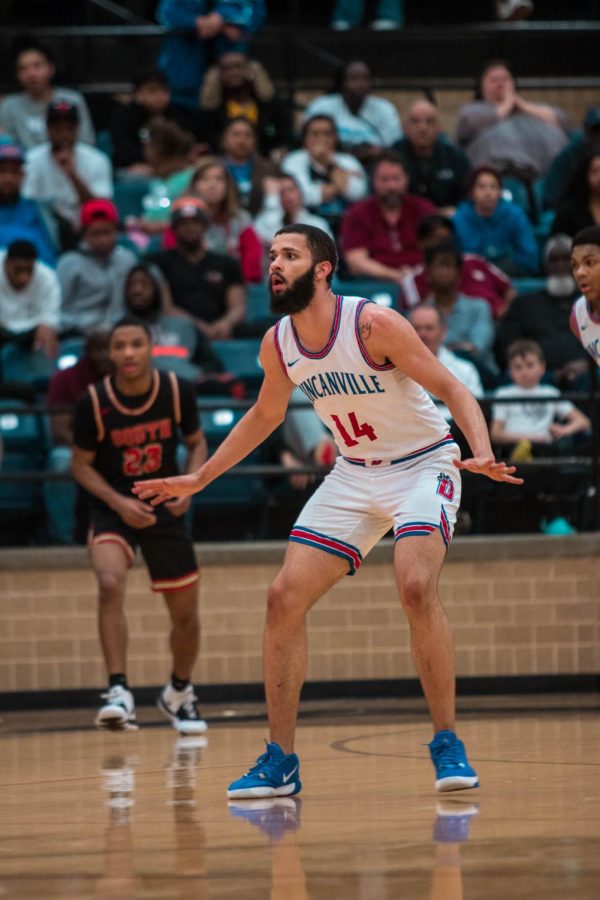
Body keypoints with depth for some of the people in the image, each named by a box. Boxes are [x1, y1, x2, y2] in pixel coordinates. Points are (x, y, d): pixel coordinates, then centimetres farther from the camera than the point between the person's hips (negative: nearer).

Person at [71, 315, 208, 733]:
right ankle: (119, 692, -31)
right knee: (110, 583, -31)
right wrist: (118, 502, -19)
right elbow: (82, 464, -5)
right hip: (114, 508, -2)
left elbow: (197, 442, 4)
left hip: (165, 509, 2)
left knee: (186, 612, 8)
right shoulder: (94, 402, -16)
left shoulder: (178, 391, -11)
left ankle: (180, 694, 35)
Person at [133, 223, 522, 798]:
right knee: (285, 597, -6)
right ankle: (279, 761, 3)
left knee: (416, 587, -29)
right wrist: (199, 479, 19)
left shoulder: (374, 324, -22)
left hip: (422, 466, -6)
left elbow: (452, 390, -19)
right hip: (353, 475, 6)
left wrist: (482, 453, -36)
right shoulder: (277, 344, -3)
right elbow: (265, 415, 17)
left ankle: (447, 745, -15)